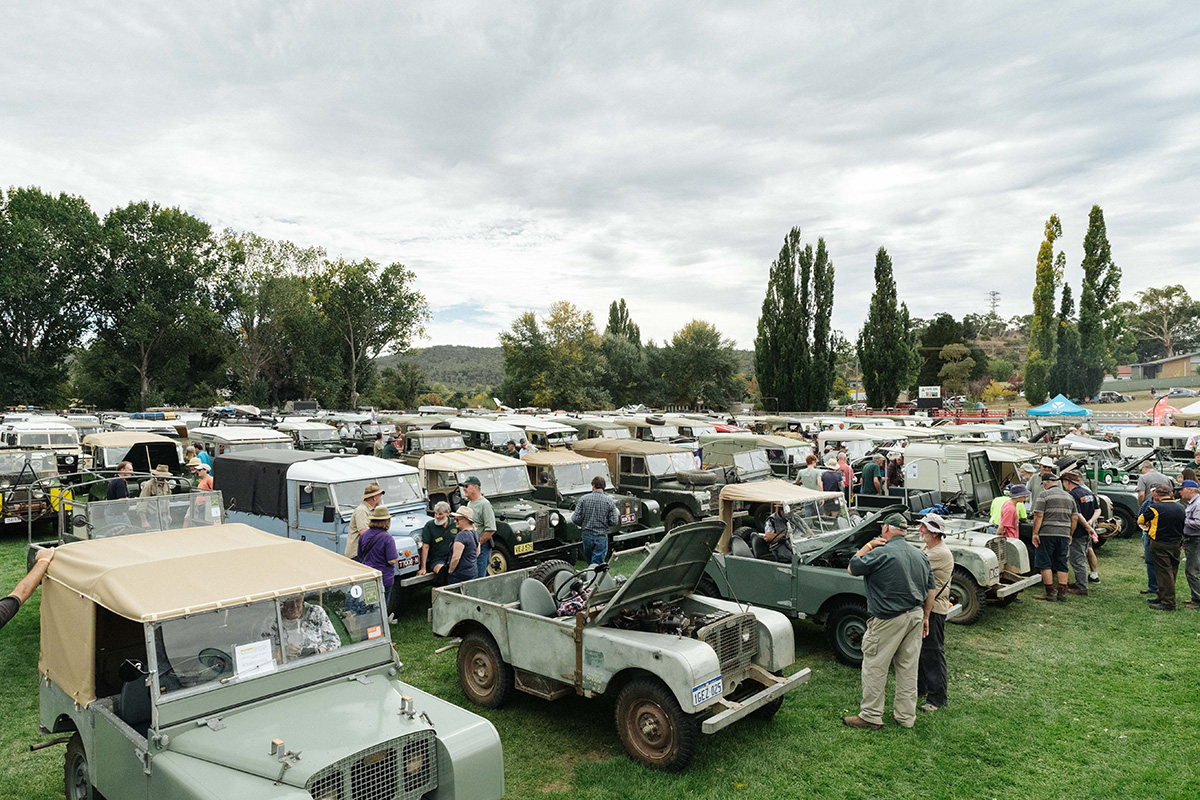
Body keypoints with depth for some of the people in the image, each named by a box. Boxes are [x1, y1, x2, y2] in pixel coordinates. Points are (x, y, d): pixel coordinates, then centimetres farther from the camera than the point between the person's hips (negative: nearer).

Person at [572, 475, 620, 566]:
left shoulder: (583, 499, -6)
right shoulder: (609, 501, -8)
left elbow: (575, 519, -7)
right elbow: (614, 522, -10)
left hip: (586, 535, 2)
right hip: (601, 537, -2)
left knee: (589, 561, 22)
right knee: (597, 563, 3)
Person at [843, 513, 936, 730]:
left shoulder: (881, 553, -17)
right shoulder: (920, 555, 8)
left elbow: (852, 568, -7)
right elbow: (931, 590, 13)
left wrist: (869, 546, -1)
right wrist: (925, 617, 20)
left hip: (888, 620, -7)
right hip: (915, 615, 8)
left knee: (874, 667, 3)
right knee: (908, 668, 15)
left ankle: (871, 717, 9)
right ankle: (906, 716, 23)